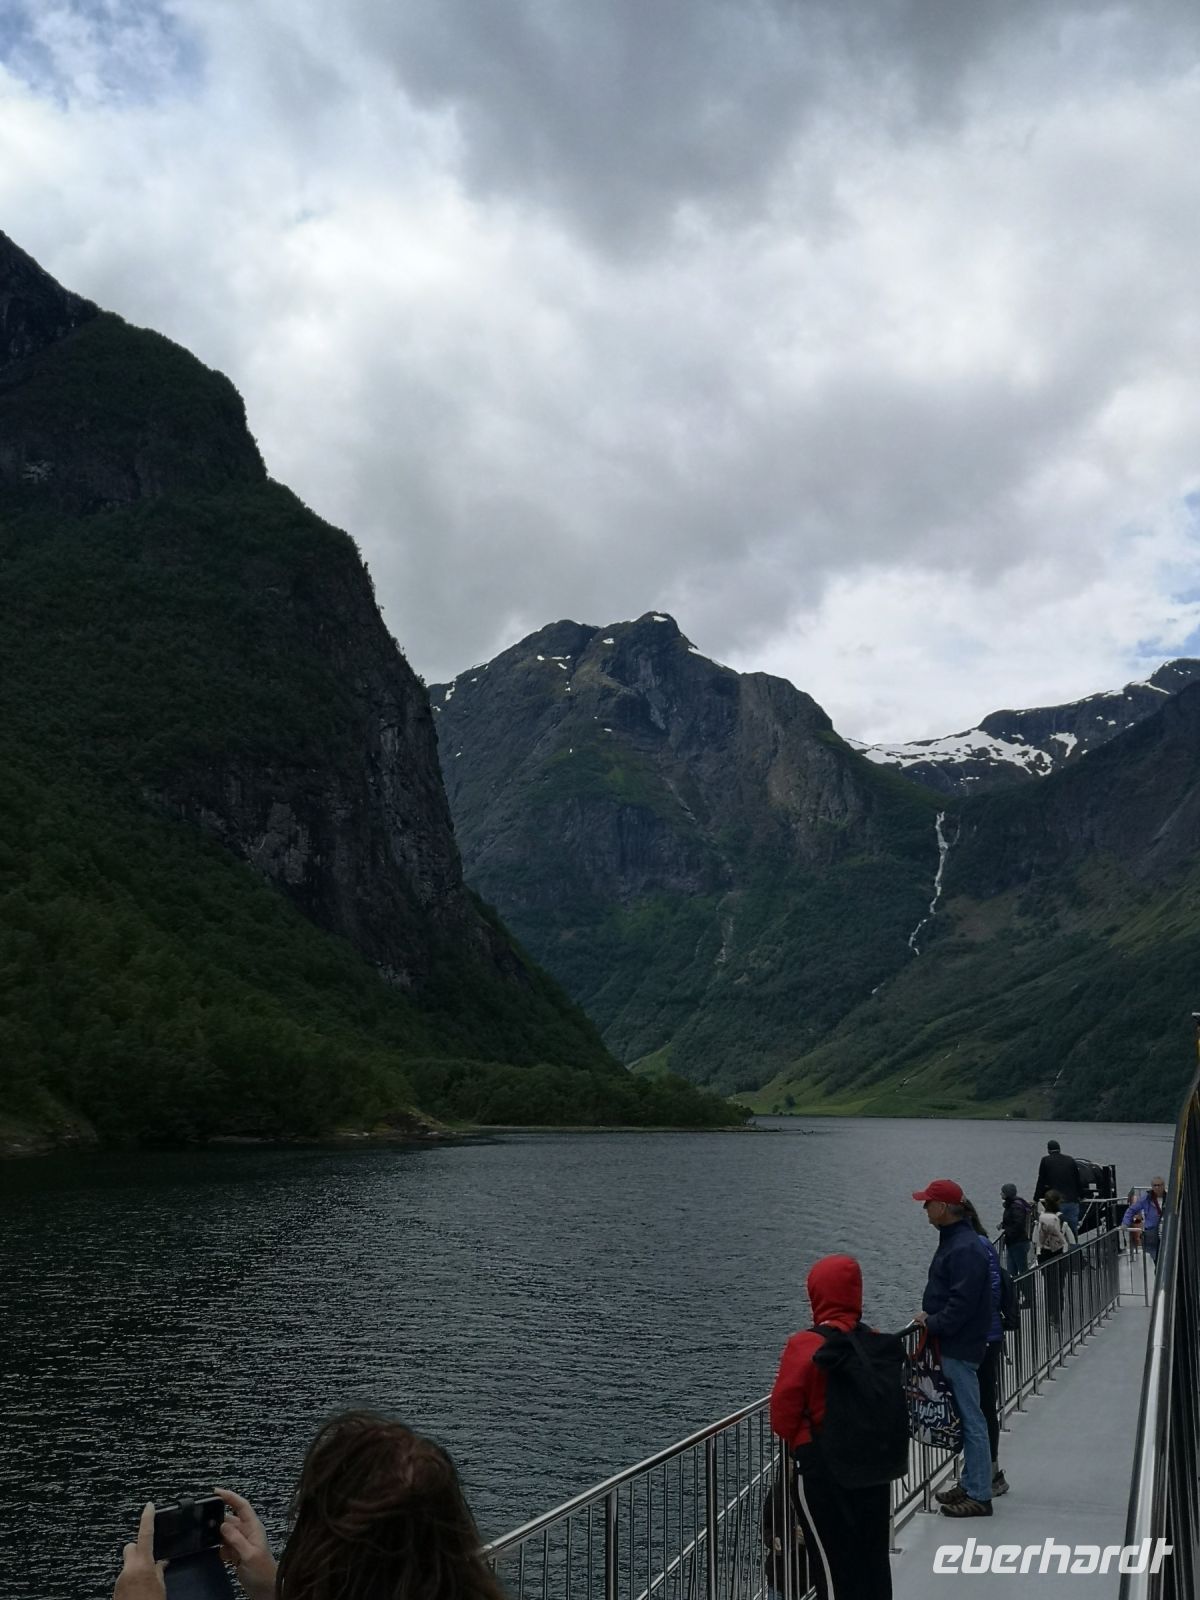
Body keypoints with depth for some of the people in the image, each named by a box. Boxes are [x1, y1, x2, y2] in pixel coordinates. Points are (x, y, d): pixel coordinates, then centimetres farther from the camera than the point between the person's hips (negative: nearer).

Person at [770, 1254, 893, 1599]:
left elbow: (783, 1418, -15)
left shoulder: (805, 1346, -19)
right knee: (873, 1557, 18)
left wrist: (803, 1444, 2)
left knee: (832, 1561, 8)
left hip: (821, 1467, -5)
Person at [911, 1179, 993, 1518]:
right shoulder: (954, 1241, 13)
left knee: (970, 1419, -3)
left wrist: (932, 1323, -15)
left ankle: (979, 1496, 4)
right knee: (965, 1417, 16)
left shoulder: (964, 1249, -20)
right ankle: (971, 1486, 25)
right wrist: (928, 1318, 8)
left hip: (960, 1348, -10)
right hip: (952, 1346, 10)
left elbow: (962, 1302, -25)